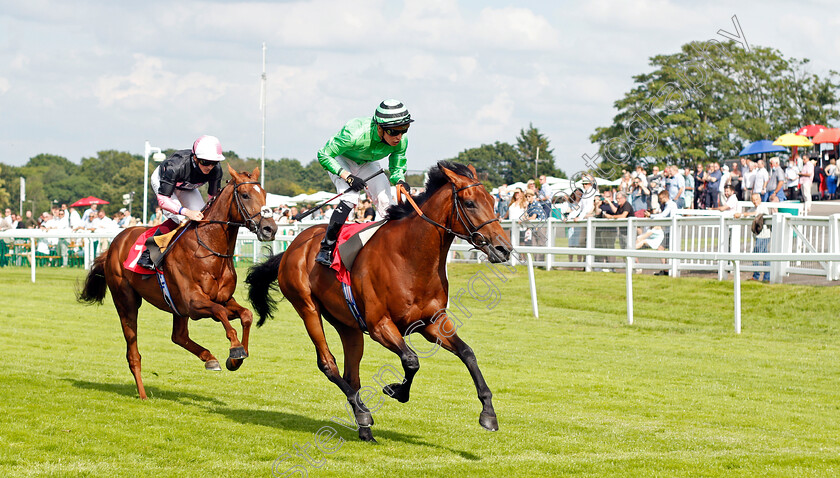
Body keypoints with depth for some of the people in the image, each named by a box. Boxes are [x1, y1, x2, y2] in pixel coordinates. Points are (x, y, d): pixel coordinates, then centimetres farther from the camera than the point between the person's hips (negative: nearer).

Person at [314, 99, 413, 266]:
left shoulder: (401, 142, -26)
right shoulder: (355, 133, -42)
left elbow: (397, 168, -7)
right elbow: (324, 155, -31)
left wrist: (400, 181, -31)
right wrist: (349, 177, -38)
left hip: (367, 164, 5)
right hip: (341, 159, -5)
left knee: (386, 203, -8)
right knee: (350, 198, -27)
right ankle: (326, 248, -20)